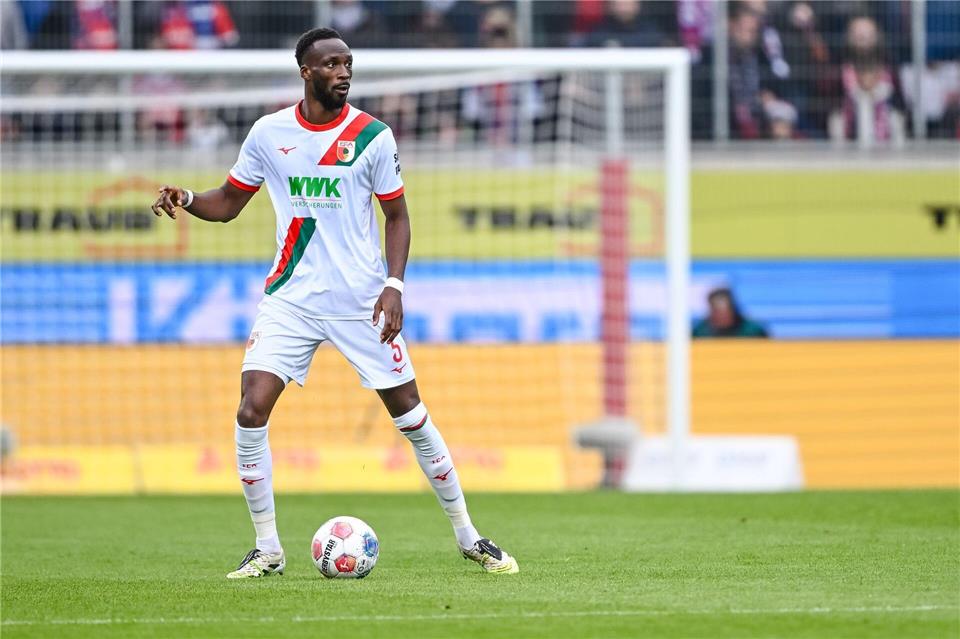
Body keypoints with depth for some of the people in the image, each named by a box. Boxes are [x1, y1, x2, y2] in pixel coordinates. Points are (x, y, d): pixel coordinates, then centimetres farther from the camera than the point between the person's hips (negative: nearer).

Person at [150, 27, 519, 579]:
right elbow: (228, 203, 10)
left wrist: (394, 285, -10)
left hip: (361, 300, -1)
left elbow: (396, 215, 2)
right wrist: (187, 199, -11)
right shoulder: (269, 133, 0)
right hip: (291, 299, 1)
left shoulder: (373, 136, -5)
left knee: (409, 412, 2)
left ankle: (468, 536, 17)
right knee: (252, 412, -13)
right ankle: (268, 549, 0)